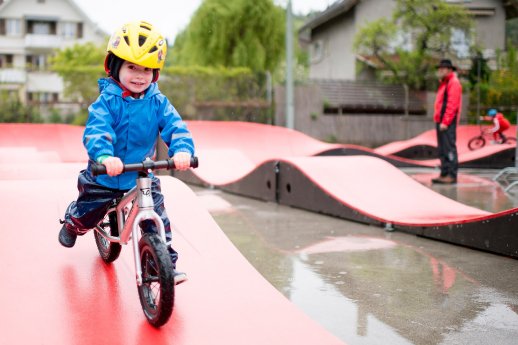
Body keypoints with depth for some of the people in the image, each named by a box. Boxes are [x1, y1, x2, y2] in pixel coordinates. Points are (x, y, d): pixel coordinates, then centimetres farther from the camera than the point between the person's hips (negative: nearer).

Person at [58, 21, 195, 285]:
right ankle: (72, 222, 53)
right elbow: (96, 130, -30)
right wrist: (104, 156, -50)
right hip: (105, 174, -1)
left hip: (143, 175, 2)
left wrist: (182, 149, -39)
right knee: (87, 214, 17)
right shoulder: (107, 100, -17)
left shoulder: (158, 102, -8)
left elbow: (175, 126, -18)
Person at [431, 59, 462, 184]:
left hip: (448, 122, -10)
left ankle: (452, 175, -10)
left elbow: (452, 104, -17)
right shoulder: (444, 83, 22)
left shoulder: (453, 82, -9)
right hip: (441, 121, 10)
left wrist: (445, 122, -22)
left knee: (449, 148, -10)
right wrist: (439, 121, 16)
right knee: (442, 149, 11)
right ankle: (444, 174, 15)